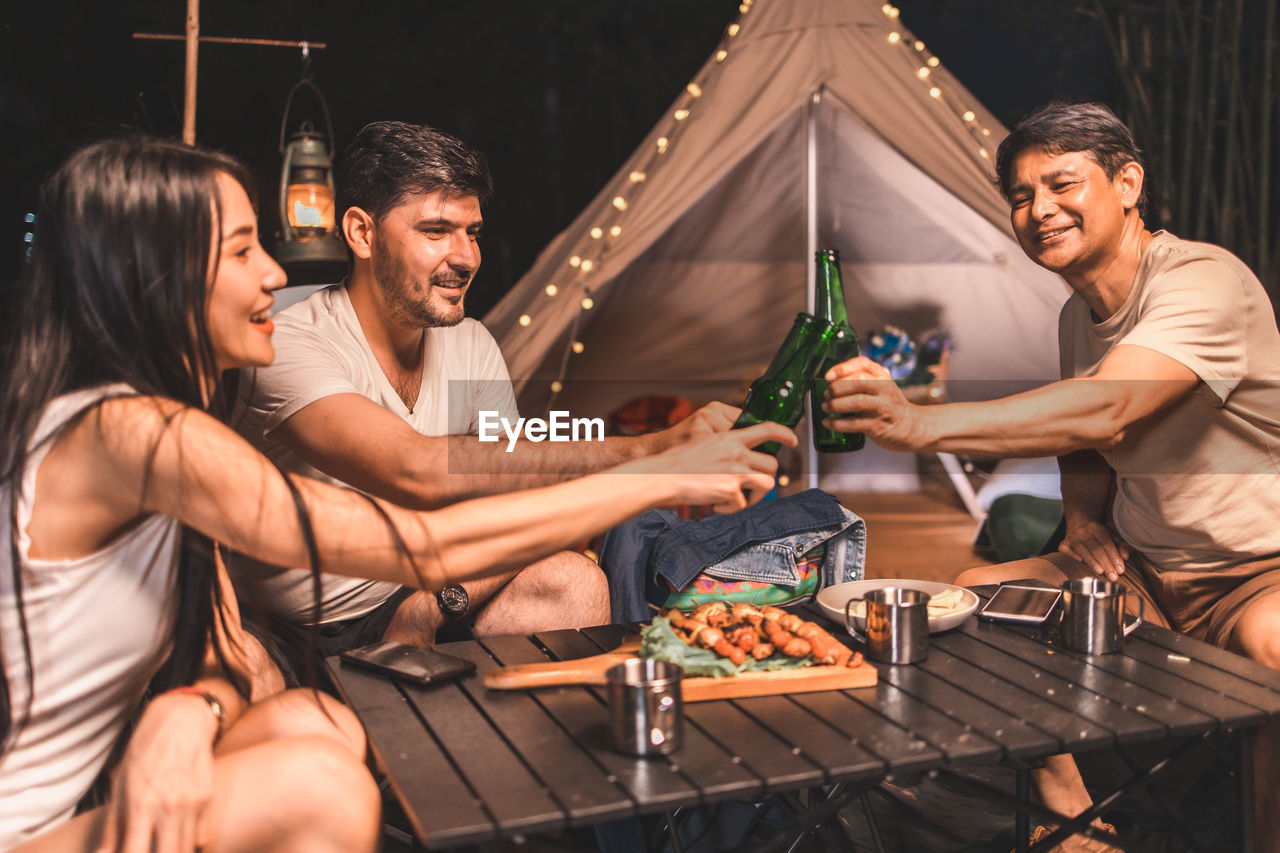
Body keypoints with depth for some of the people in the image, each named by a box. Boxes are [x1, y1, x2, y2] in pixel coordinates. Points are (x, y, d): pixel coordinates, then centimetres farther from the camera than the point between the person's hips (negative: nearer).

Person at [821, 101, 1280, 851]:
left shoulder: (1205, 282, -22)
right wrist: (1085, 519, -3)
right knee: (975, 594, -6)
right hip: (1139, 569, 8)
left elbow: (1103, 413, -40)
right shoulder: (1079, 315, 5)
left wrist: (921, 422, -49)